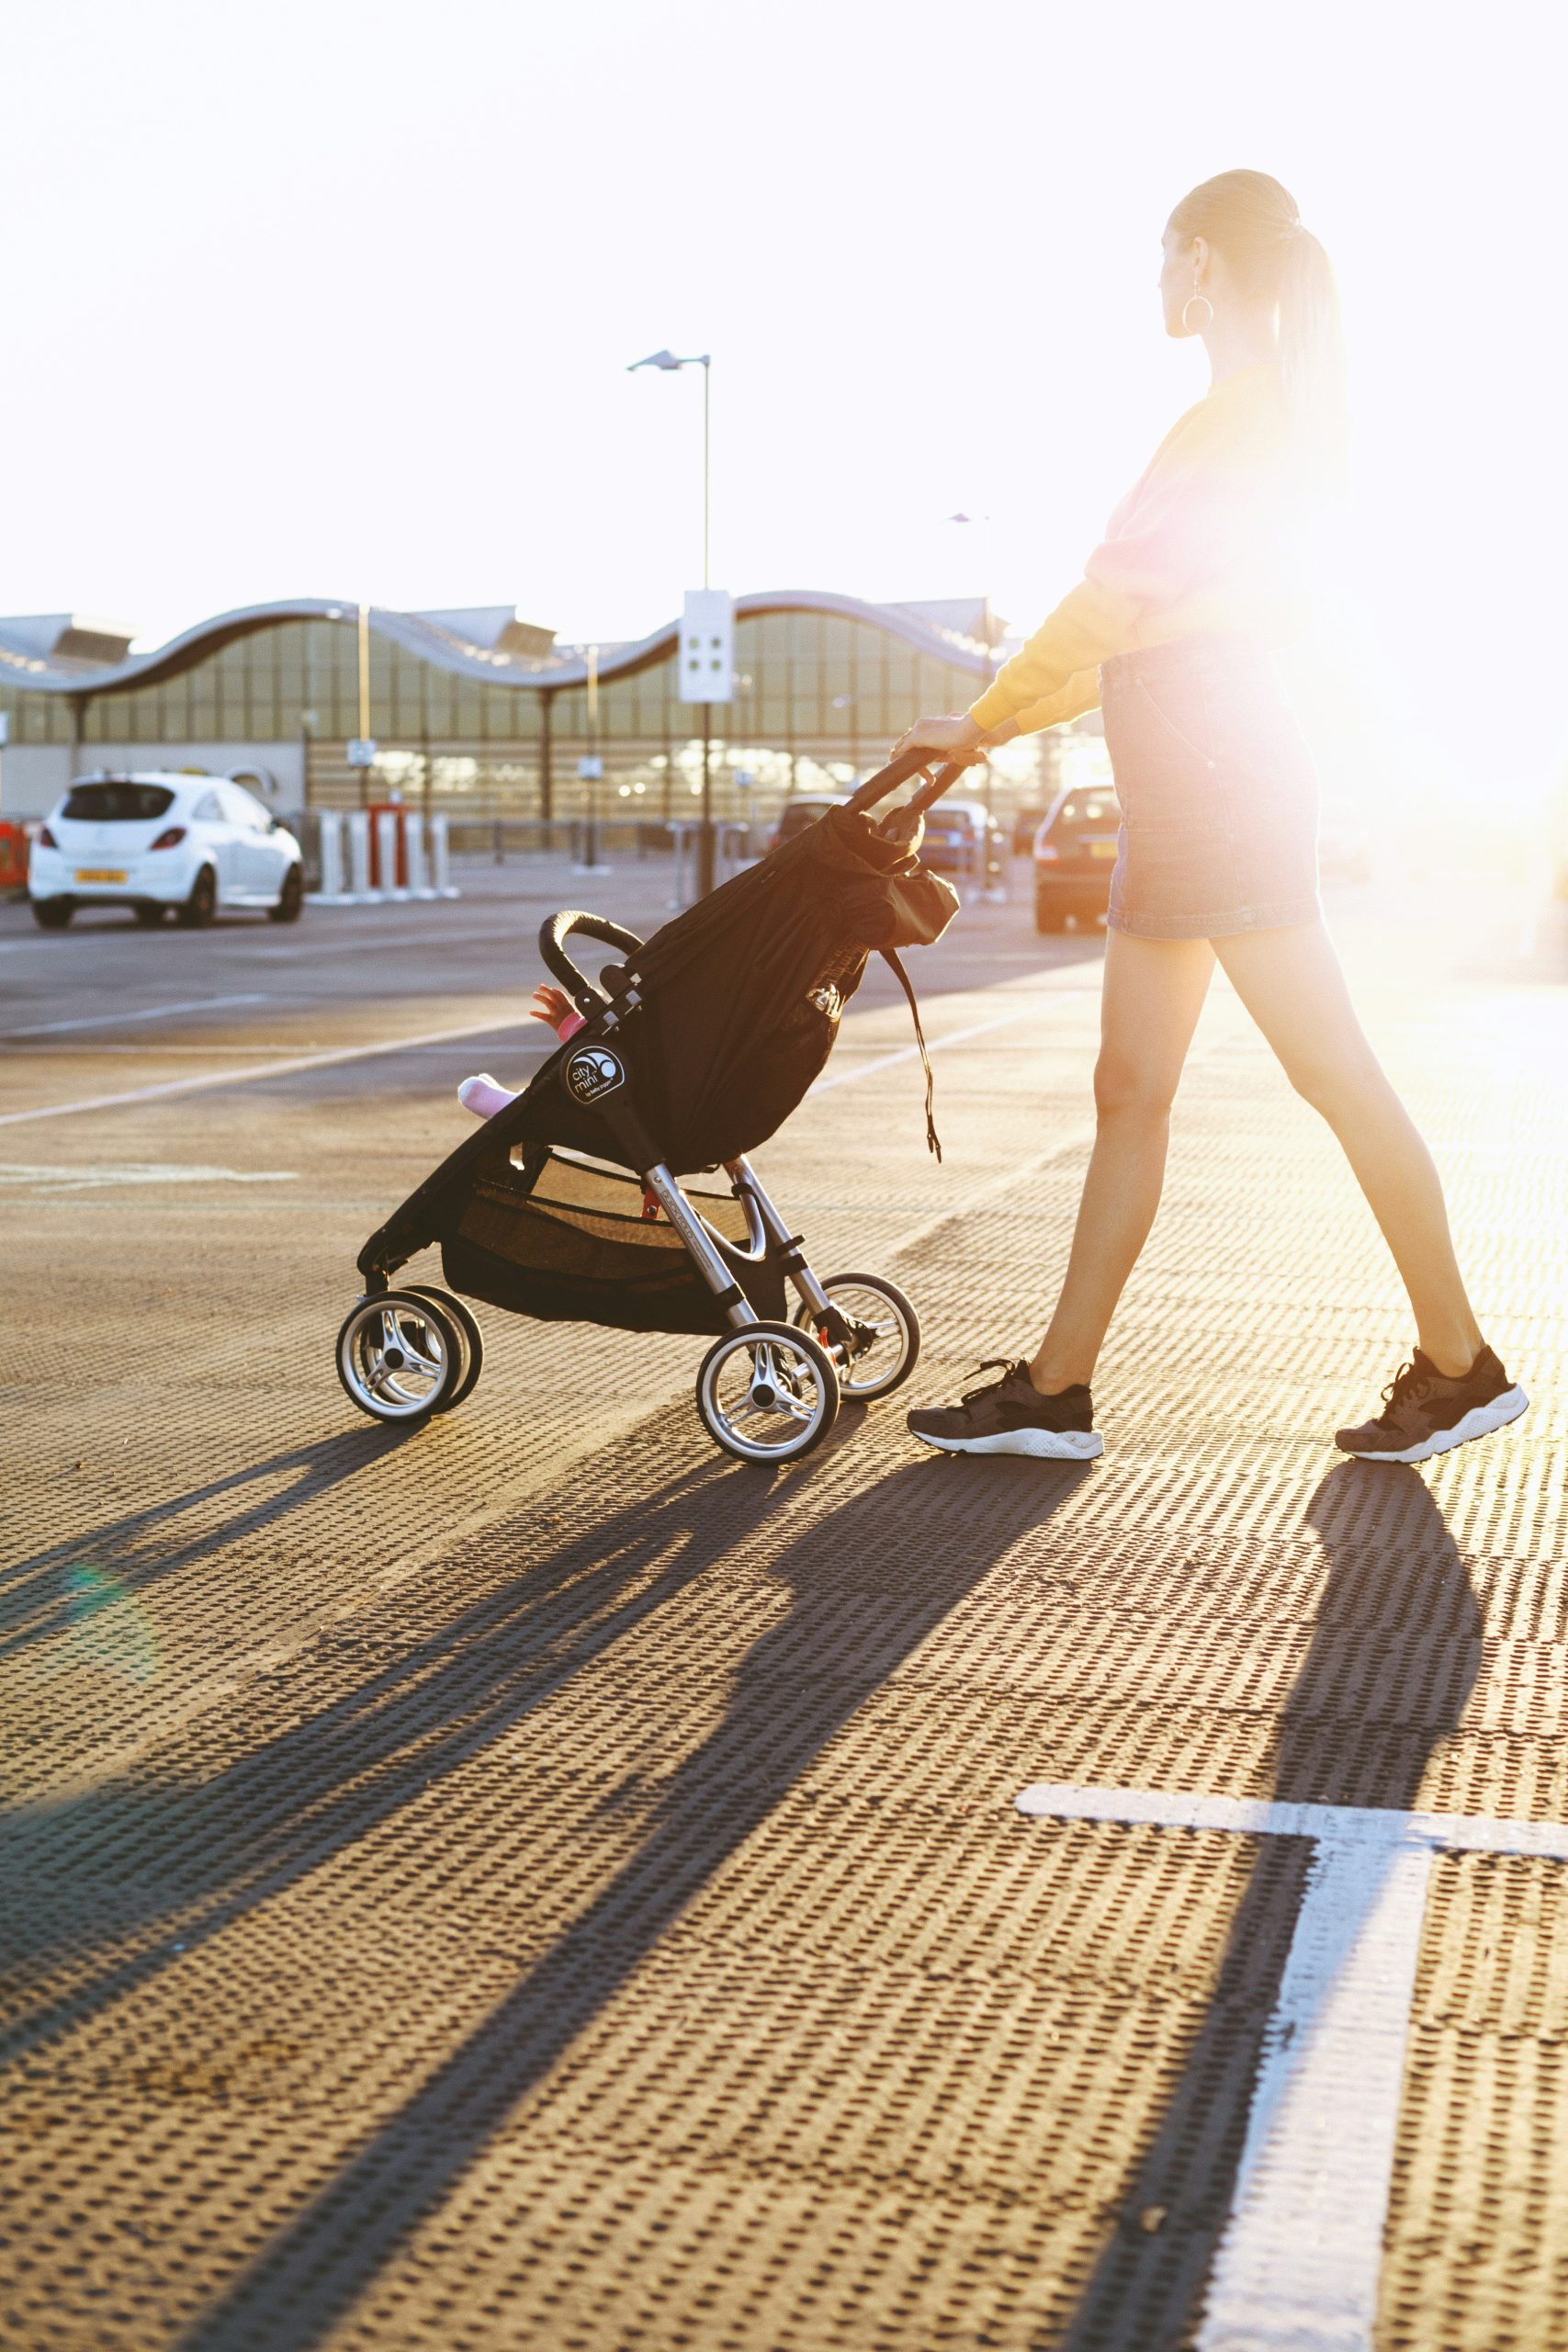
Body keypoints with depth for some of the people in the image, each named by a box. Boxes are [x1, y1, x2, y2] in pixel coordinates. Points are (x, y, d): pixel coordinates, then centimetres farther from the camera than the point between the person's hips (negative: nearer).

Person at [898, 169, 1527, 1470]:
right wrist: (1001, 724, 20)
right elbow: (1142, 630, 22)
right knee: (1131, 1091, 7)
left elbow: (1112, 605, -14)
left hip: (1218, 777, -11)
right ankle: (1056, 1386, 9)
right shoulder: (1271, 418, 20)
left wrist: (981, 721, -4)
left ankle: (1459, 1363, 3)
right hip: (1190, 788, 11)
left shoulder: (1239, 417, -10)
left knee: (1334, 1072, -5)